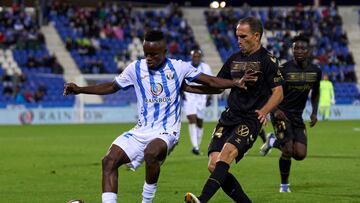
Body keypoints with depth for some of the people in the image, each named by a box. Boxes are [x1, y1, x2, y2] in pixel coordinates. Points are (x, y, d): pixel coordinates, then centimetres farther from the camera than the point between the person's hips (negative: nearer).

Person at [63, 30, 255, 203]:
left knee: (151, 153, -37)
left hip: (167, 131, -4)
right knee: (109, 161, -16)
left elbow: (211, 81, 2)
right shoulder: (136, 68, 3)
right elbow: (111, 87, 15)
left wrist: (236, 83, -11)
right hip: (141, 130, 4)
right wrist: (80, 89, 6)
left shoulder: (178, 67, -2)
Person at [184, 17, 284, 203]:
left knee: (228, 151, -30)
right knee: (213, 165, -9)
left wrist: (263, 111, -20)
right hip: (229, 117, 7)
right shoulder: (234, 59, 16)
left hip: (250, 119, -7)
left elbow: (278, 93, -4)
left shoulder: (267, 60, -2)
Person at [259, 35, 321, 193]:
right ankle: (284, 184, 11)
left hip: (297, 116, 5)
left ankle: (274, 141, 22)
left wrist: (314, 112, 5)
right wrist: (275, 110, -23)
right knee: (288, 151, -17)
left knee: (300, 154, -6)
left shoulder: (315, 71, 1)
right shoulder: (284, 70, -14)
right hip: (281, 114, -5)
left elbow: (315, 93, 19)